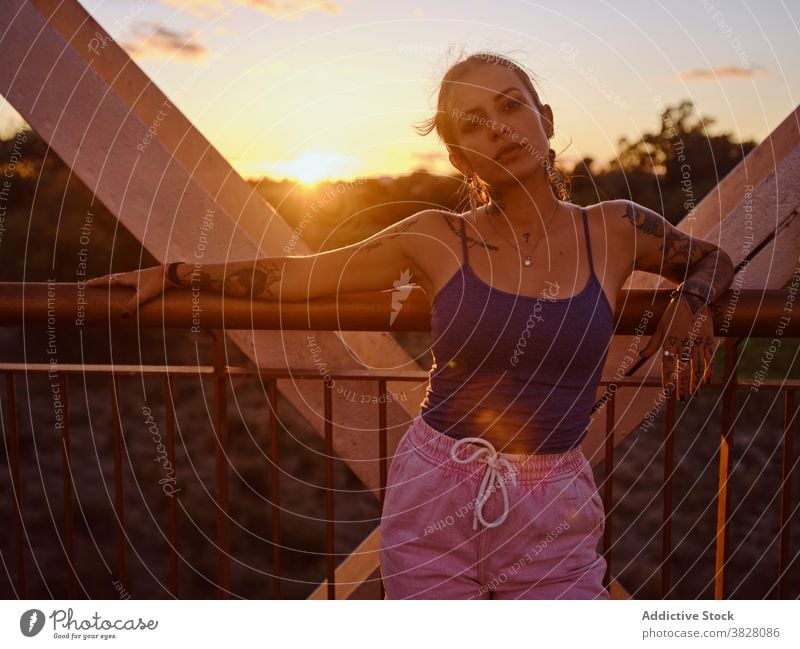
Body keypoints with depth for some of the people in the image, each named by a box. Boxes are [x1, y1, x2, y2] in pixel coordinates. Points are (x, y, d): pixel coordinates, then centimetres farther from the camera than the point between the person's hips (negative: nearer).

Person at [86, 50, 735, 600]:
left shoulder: (614, 230, -1)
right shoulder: (437, 240, -3)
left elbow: (713, 260, 18)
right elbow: (286, 275, 6)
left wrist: (693, 301, -3)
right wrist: (172, 273, 7)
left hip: (554, 516, 0)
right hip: (433, 498, 0)